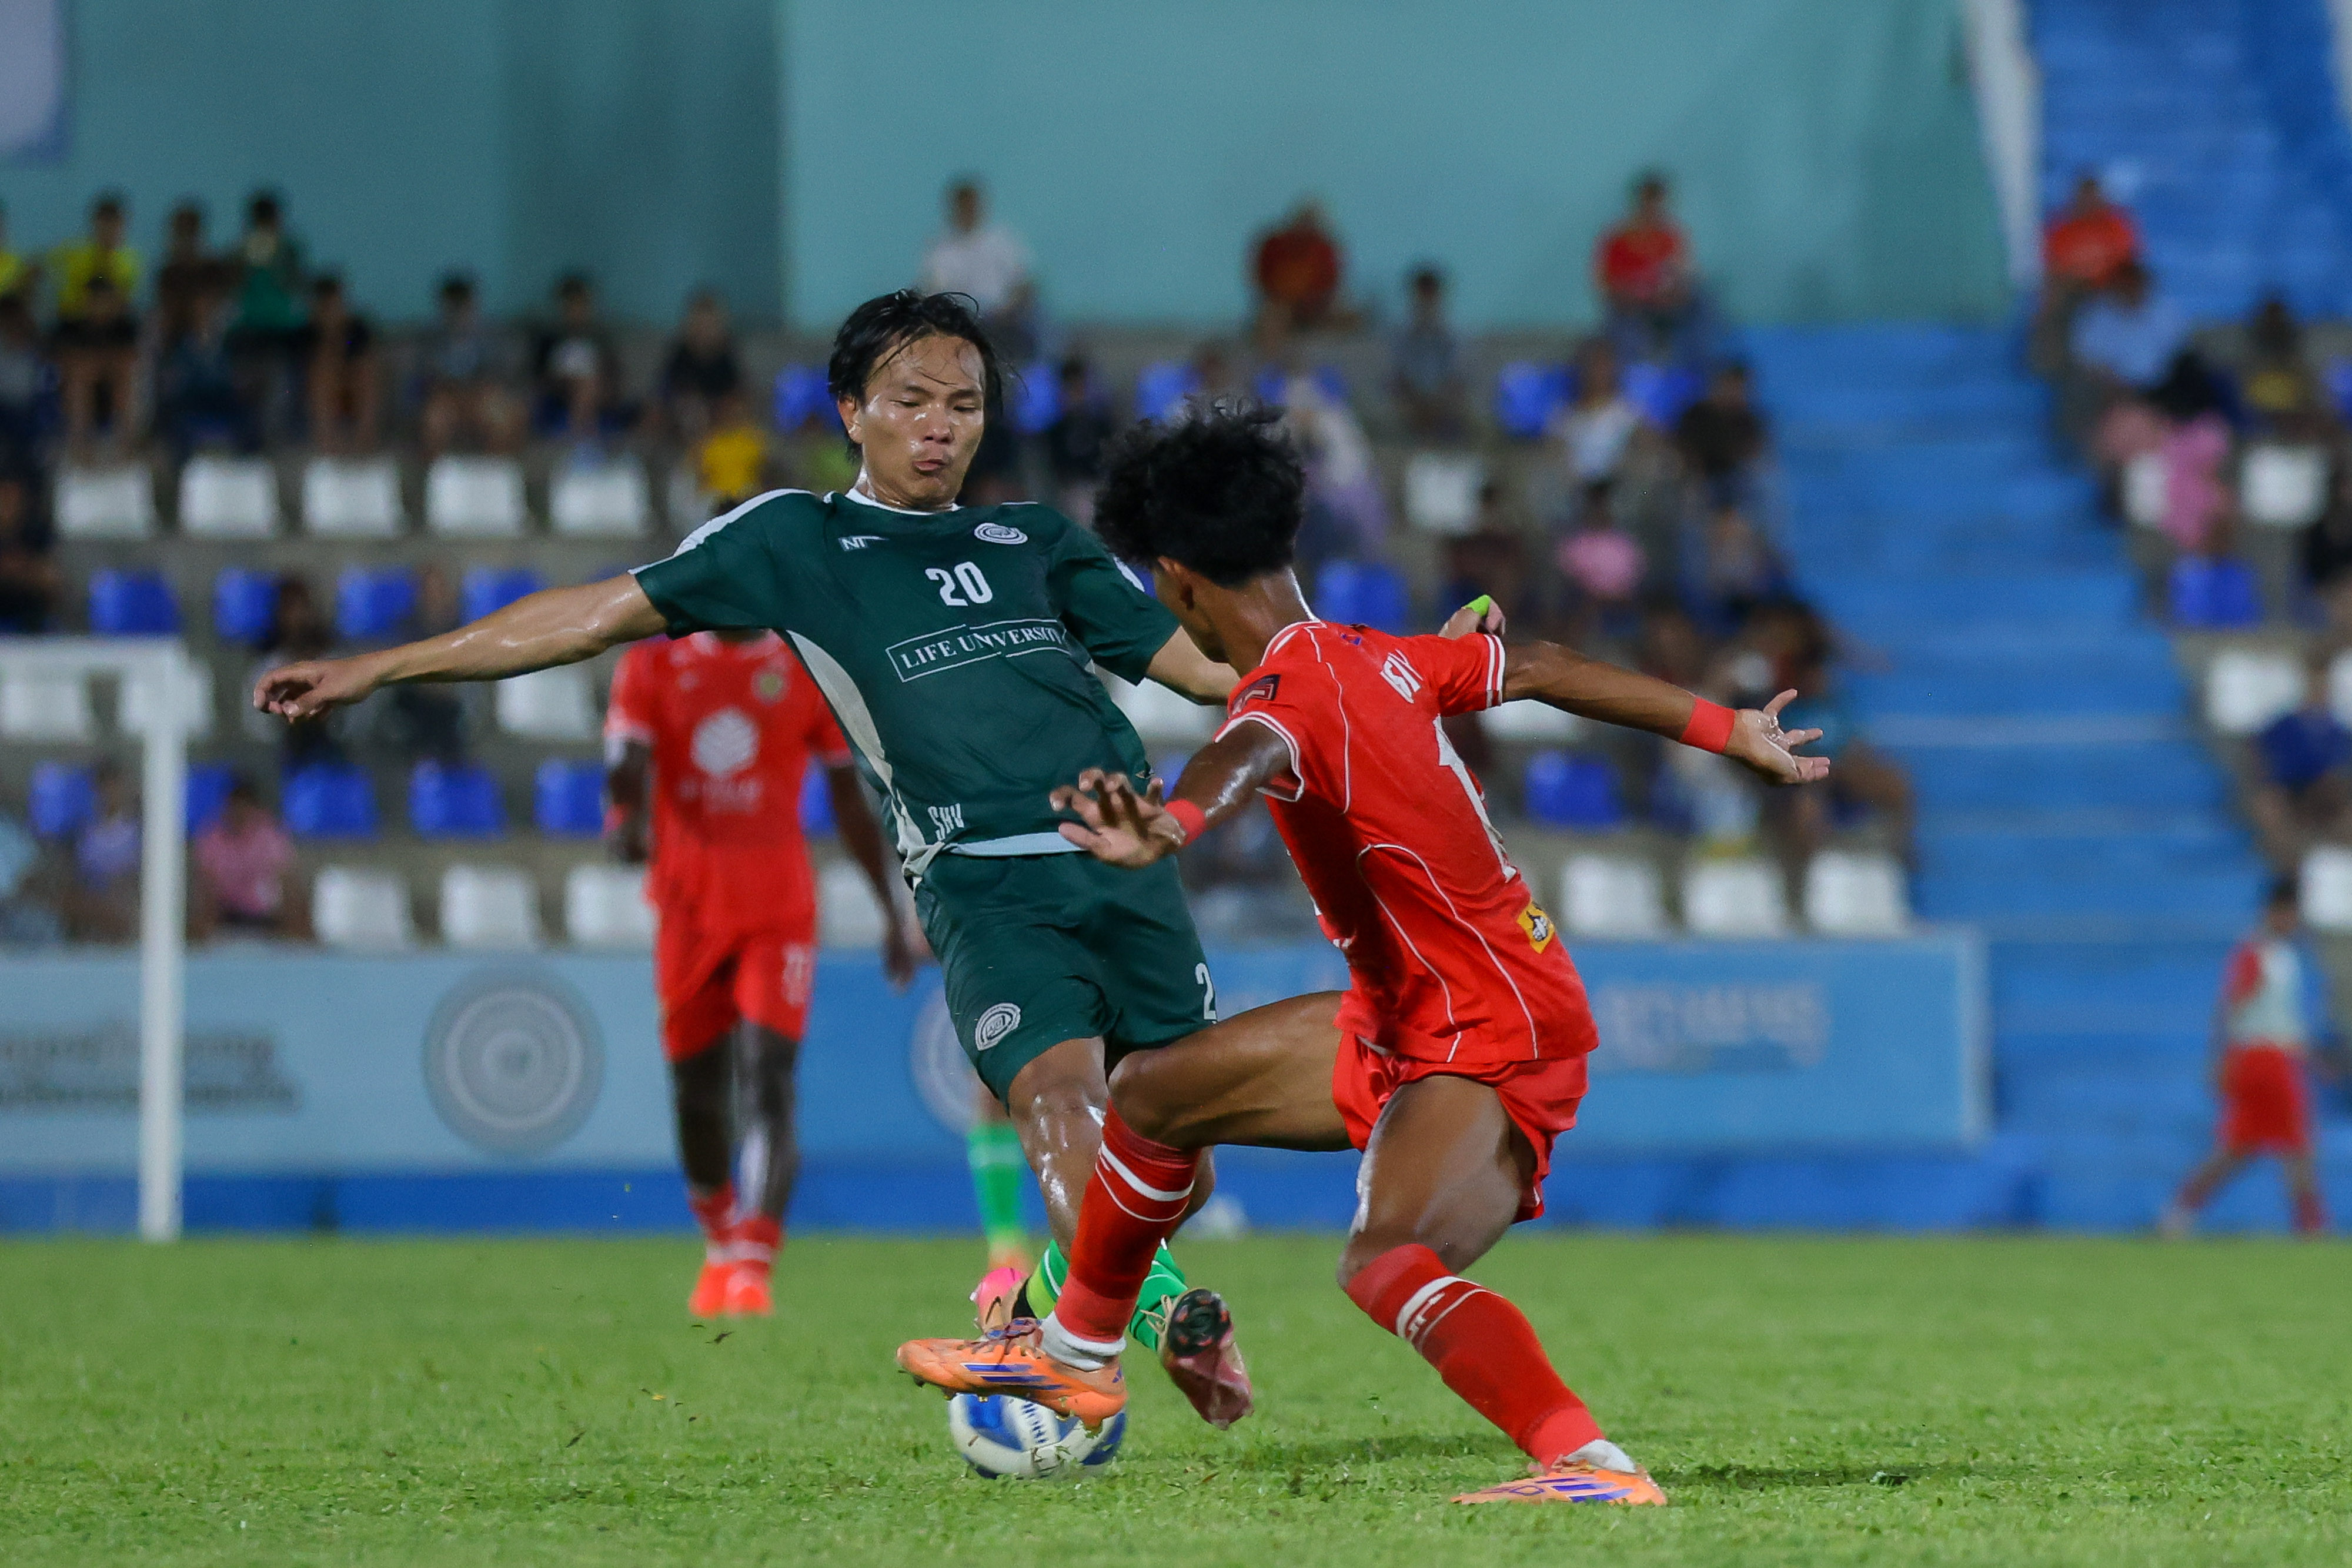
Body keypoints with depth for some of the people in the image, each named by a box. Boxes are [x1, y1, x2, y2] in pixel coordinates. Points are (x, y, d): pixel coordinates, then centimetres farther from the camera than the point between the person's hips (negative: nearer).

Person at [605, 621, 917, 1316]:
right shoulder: (654, 664, 4)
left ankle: (751, 1268, -23)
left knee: (768, 1087, -16)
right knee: (696, 1096, 8)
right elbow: (627, 766, -8)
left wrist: (892, 911, 12)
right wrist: (629, 821, -33)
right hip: (688, 909, 2)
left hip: (779, 913, -1)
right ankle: (720, 1244, 31)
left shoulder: (807, 669, 4)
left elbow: (849, 798, 11)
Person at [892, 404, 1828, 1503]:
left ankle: (1593, 1466, -44)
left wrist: (1166, 828, -70)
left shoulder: (1292, 695, -22)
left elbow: (1244, 763, -47)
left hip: (1492, 1038, -10)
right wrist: (1730, 730, 31)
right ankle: (1075, 1356, 38)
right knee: (1155, 1093, 18)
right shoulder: (1383, 659, 5)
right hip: (1405, 1019, 10)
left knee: (1385, 1264, -33)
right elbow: (1549, 670, 18)